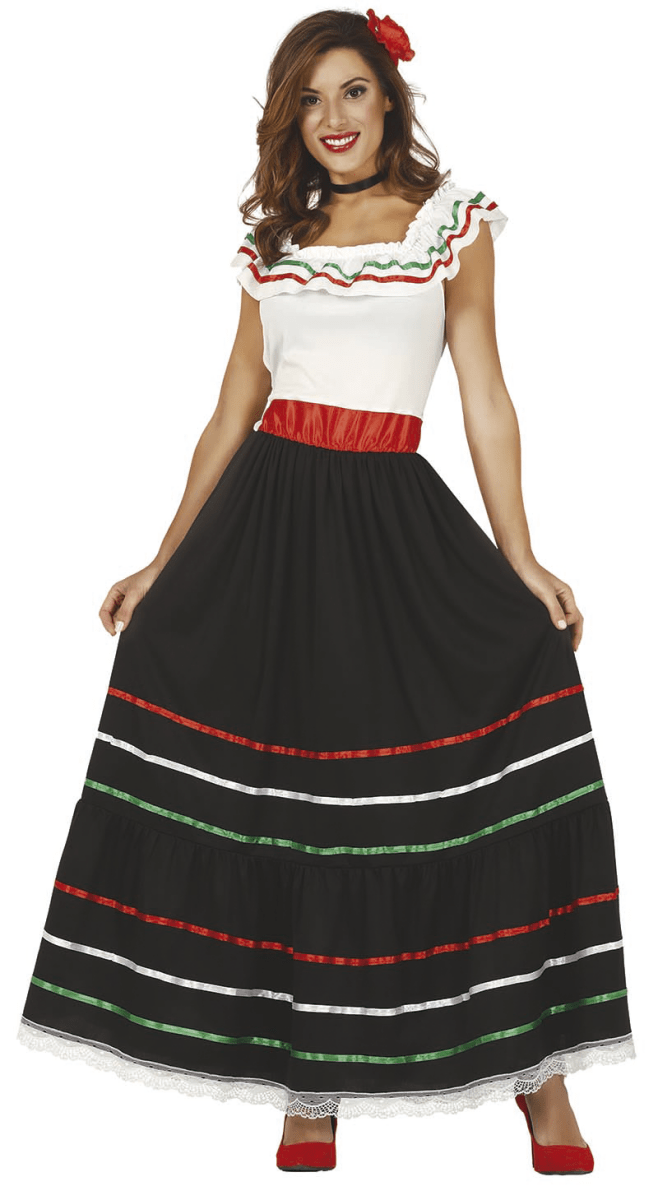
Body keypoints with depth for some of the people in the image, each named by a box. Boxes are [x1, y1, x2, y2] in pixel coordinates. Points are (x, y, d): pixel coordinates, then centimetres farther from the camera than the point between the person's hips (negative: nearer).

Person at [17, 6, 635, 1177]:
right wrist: (162, 569, 12)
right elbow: (233, 411, 15)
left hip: (394, 518, -2)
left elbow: (484, 395, 2)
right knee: (278, 801, 0)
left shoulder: (453, 220, 7)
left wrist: (521, 564, -6)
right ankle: (307, 1088, 10)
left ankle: (536, 1061, -1)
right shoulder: (272, 239, 14)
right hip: (266, 513, 3)